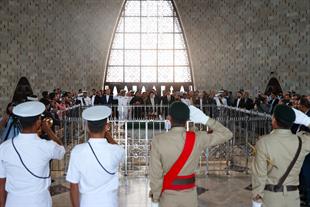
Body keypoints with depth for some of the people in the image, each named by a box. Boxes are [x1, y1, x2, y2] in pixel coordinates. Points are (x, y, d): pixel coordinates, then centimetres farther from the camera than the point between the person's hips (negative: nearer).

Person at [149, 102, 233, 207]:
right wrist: (205, 119, -9)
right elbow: (226, 134, -2)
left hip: (168, 195, -1)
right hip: (190, 195, 2)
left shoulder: (158, 141, -19)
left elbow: (155, 174, -14)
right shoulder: (197, 138, -15)